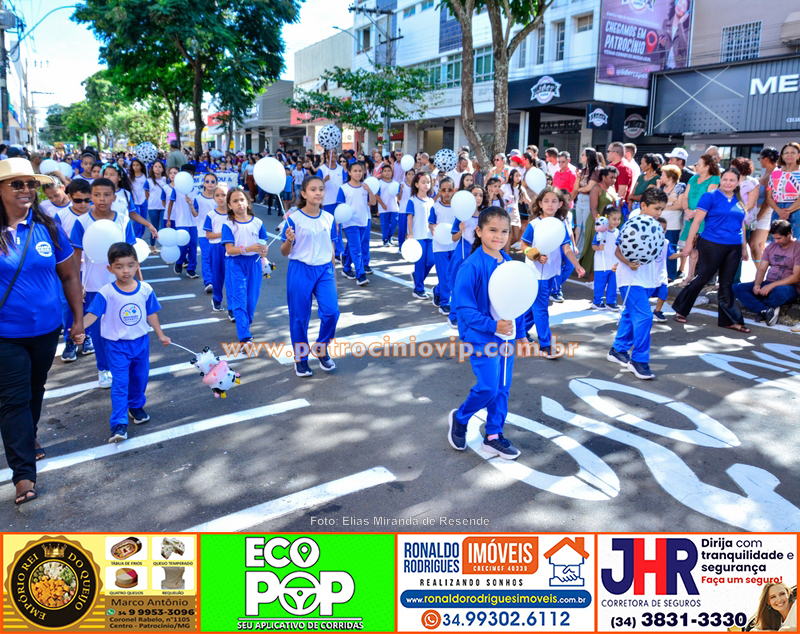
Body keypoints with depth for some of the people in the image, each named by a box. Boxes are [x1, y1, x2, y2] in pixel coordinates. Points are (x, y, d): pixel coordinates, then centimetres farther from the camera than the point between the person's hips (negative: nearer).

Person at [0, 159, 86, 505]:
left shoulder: (48, 228, -2)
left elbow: (69, 276, 4)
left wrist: (79, 320, 4)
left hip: (46, 330, 3)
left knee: (35, 391, 20)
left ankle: (28, 437, 45)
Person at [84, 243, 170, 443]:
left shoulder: (145, 290, -5)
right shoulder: (106, 293, -15)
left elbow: (151, 314, 5)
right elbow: (92, 314, -20)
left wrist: (160, 335, 10)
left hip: (141, 341, 4)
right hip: (116, 345, -3)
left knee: (140, 377, 17)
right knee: (120, 382, -6)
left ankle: (136, 407, 43)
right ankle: (119, 424, -4)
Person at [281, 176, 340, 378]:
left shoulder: (329, 218, 4)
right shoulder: (294, 218, -8)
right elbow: (285, 252, -5)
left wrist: (332, 271, 17)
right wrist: (289, 240, -26)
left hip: (324, 270, 3)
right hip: (300, 270, -3)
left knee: (331, 312, -8)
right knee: (300, 316, 5)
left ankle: (321, 350, 18)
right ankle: (300, 358, 24)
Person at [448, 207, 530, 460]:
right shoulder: (472, 266, -17)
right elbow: (464, 307, -18)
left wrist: (520, 334, 15)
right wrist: (492, 326, -27)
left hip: (507, 335, 7)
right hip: (482, 338, -7)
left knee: (503, 388, 12)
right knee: (488, 387, -7)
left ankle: (493, 436, 28)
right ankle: (459, 418, 21)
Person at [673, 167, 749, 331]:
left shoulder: (739, 201, 12)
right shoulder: (710, 197, -5)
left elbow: (741, 225, 20)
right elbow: (697, 221, -8)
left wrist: (744, 248, 19)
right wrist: (689, 243, -11)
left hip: (734, 248, 5)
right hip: (712, 245, -5)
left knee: (727, 284, 9)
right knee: (702, 278, 0)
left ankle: (730, 320, 14)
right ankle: (681, 310, 16)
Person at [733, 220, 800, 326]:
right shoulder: (771, 246, 12)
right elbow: (761, 269, 10)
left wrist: (771, 285, -23)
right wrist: (757, 284, -11)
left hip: (789, 287, -7)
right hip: (768, 285, 7)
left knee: (780, 291, -45)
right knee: (737, 288, -16)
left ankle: (760, 310, -17)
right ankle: (766, 311, -31)